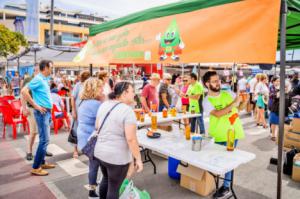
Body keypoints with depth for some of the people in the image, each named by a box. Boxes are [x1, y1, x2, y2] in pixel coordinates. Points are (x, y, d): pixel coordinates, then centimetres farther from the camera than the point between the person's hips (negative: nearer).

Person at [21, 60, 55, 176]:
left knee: (44, 138, 14)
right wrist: (36, 106, -19)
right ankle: (36, 167, 1)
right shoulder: (38, 79, -14)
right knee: (44, 139, -8)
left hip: (47, 111, 9)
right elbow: (24, 91, -23)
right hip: (42, 112, -9)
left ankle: (42, 162, 25)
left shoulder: (44, 79, 13)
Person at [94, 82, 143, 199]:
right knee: (114, 187, 11)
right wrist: (138, 159, -15)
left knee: (106, 179, 28)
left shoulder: (104, 105, 3)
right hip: (117, 156, -7)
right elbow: (131, 138, -24)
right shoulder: (127, 110, -21)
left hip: (100, 152, 8)